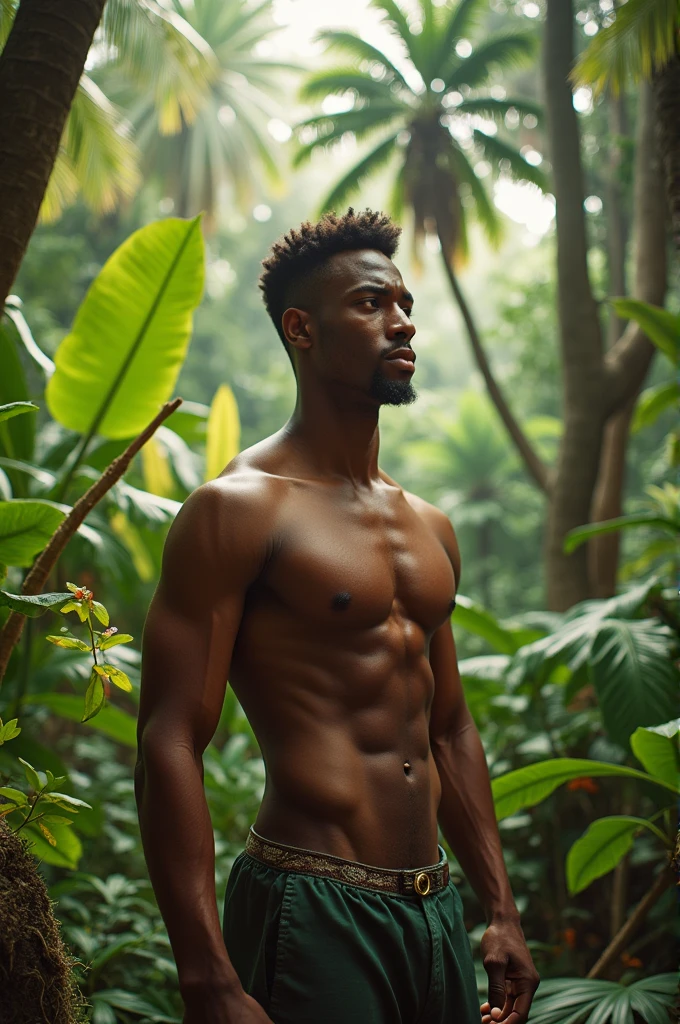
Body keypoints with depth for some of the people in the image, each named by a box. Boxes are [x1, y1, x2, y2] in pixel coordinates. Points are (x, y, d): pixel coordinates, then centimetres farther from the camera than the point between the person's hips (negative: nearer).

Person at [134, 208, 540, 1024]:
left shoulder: (430, 528, 13)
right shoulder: (237, 509, -10)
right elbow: (169, 746, -15)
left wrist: (501, 911, 15)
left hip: (436, 910, 7)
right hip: (311, 912, -7)